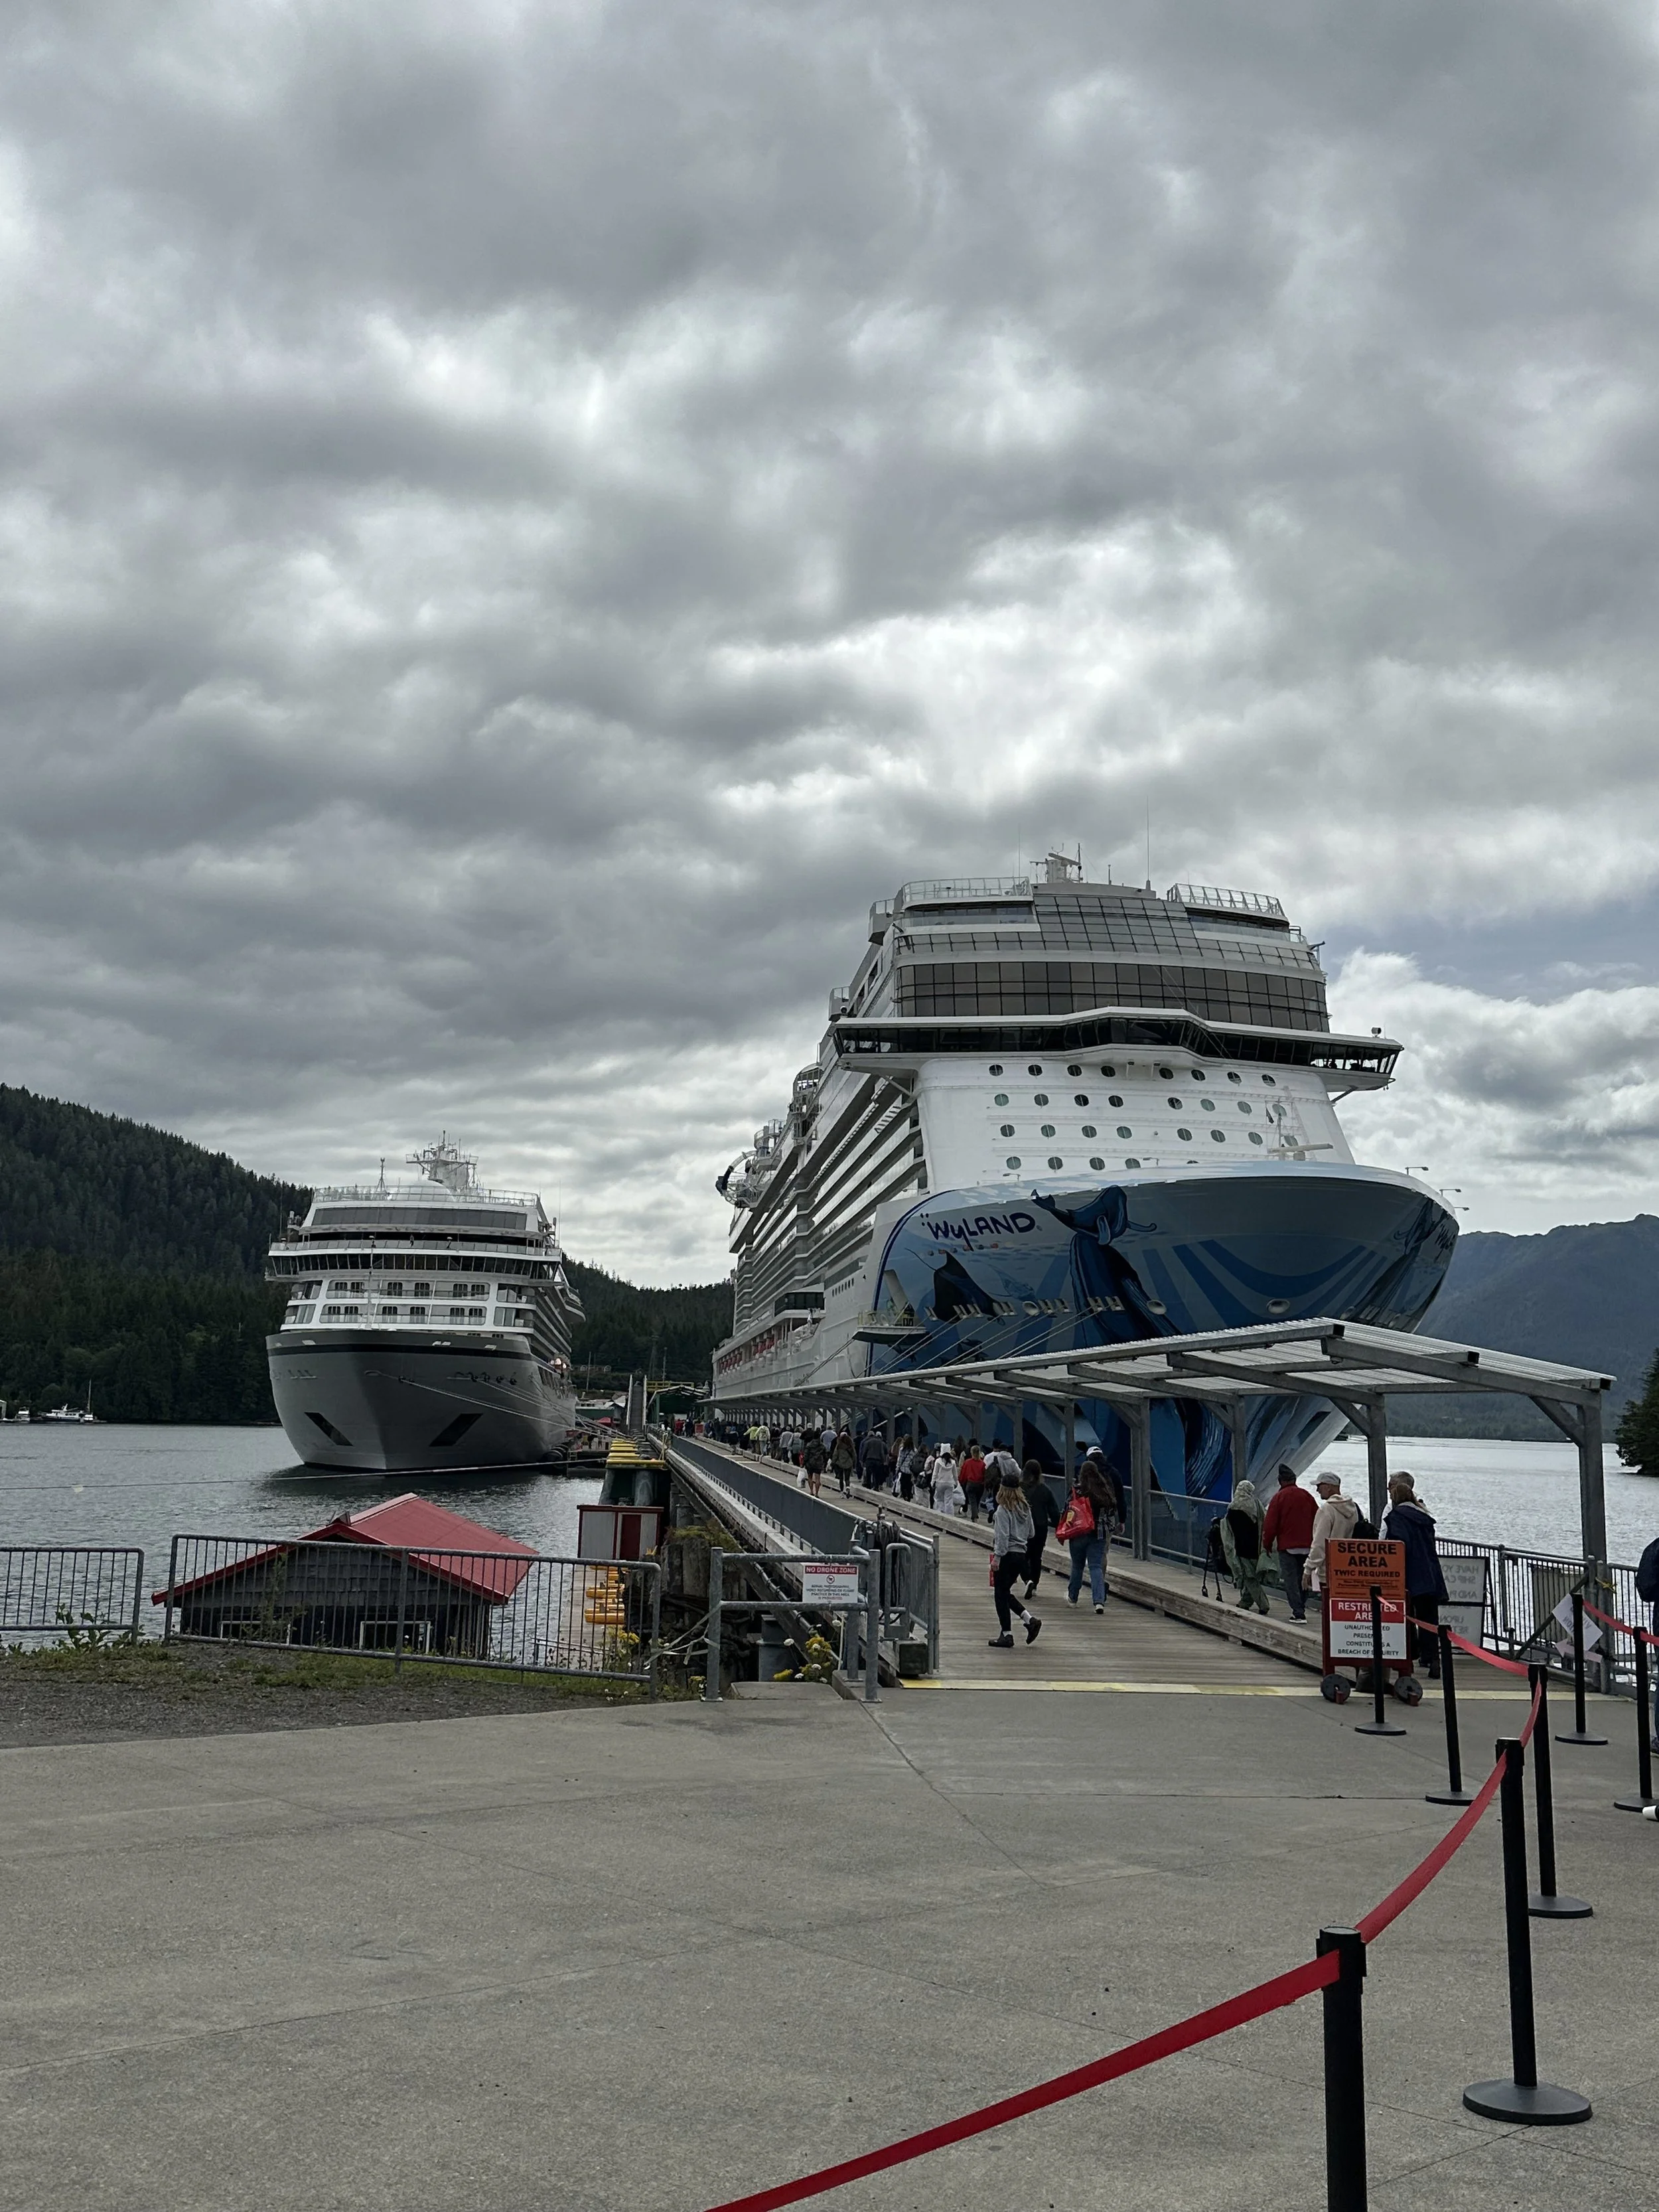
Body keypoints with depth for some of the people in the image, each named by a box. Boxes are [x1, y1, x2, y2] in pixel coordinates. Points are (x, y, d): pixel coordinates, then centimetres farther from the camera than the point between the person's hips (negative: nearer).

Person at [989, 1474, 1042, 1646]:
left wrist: (997, 1556, -18)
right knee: (1006, 1593, 20)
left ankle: (1007, 1635, 4)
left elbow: (1002, 1535, -20)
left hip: (1006, 1555, -8)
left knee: (1001, 1595, 2)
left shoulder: (1003, 1509, -14)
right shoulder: (1025, 1508, 9)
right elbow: (1030, 1534, 16)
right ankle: (1030, 1620, 6)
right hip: (1021, 1555, 8)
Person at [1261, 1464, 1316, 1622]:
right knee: (1303, 1578, 14)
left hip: (1287, 1546, -4)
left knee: (1290, 1580, -3)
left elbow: (1270, 1524, -7)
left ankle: (1298, 1613, -9)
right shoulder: (1307, 1496, 6)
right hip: (1306, 1546, 5)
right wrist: (1313, 1542, 19)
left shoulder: (1279, 1497, -6)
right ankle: (1302, 1608, 17)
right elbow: (1316, 1522, 10)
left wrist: (1267, 1545, 3)